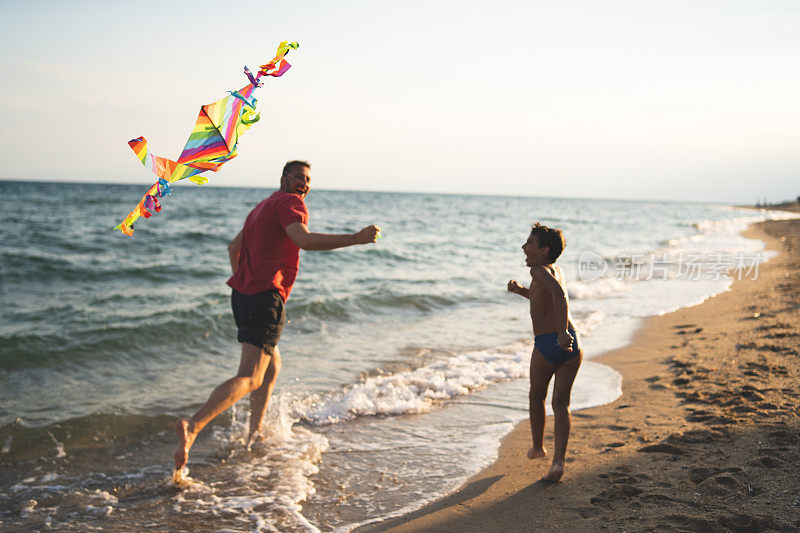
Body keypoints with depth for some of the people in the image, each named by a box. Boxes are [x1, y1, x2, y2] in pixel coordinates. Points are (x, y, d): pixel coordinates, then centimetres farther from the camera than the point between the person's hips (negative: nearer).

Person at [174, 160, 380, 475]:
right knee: (250, 378, -14)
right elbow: (304, 240, -25)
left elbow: (234, 247, 35)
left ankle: (254, 435, 26)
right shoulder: (289, 202, -5)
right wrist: (356, 238, -27)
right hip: (265, 298, -10)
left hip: (243, 294, 10)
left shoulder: (263, 207, 24)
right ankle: (193, 427, -29)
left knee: (272, 366, 22)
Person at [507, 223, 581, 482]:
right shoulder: (557, 270, 17)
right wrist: (522, 291, 25)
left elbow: (559, 294, -27)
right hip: (571, 345, 6)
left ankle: (538, 447, 37)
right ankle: (558, 461, -5)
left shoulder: (540, 271, -7)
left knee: (536, 397, 20)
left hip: (546, 345, -5)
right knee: (561, 403, 8)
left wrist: (562, 331, -38)